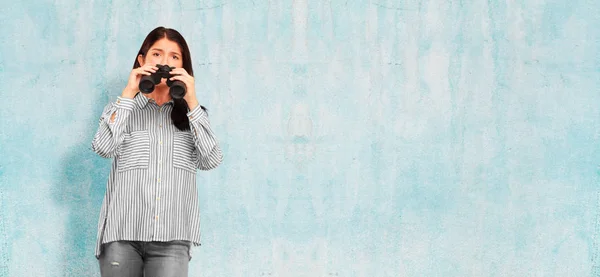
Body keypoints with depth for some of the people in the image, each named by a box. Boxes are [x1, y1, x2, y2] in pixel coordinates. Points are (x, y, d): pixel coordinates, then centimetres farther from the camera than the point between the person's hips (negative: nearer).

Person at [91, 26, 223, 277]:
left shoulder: (189, 113, 14)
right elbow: (103, 148, -7)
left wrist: (191, 102, -5)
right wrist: (128, 95, -6)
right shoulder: (123, 110, 12)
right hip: (122, 234, 0)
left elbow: (212, 160, -2)